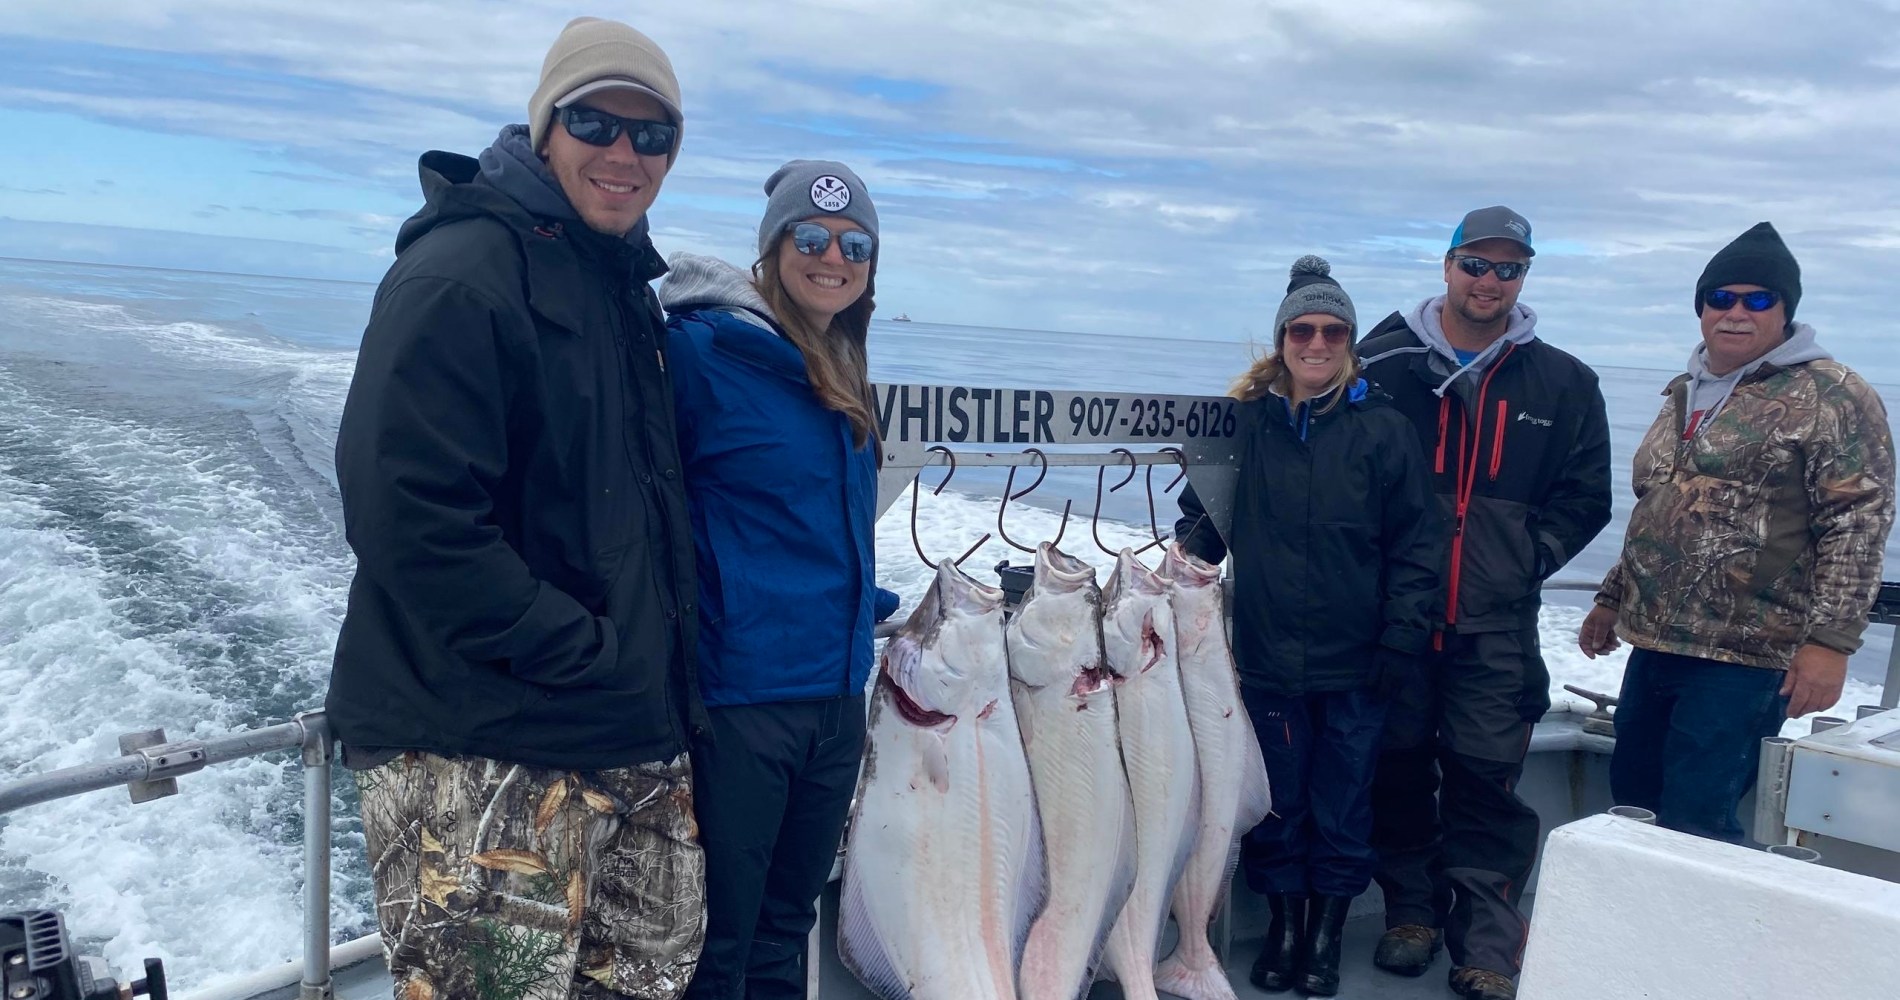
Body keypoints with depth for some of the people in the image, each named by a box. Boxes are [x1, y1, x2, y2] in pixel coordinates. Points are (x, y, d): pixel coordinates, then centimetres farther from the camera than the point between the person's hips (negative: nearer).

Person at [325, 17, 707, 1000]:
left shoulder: (624, 285, 14)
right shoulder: (460, 273, -13)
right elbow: (409, 516, -23)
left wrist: (668, 676, 10)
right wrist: (584, 652, -19)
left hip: (637, 743, 9)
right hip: (482, 756, -9)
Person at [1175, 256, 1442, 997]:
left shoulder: (1382, 429, -3)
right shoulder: (1244, 422, 1)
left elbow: (1416, 545, -2)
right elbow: (1201, 516, 11)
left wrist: (1401, 643, -7)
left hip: (1355, 665, -1)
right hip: (1266, 658, 1)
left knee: (1342, 809, 10)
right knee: (1275, 804, 12)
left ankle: (1328, 932, 28)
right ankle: (1284, 924, 30)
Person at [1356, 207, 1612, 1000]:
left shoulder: (1562, 384, 8)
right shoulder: (1384, 363, 3)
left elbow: (1585, 497, 10)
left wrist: (1527, 557, -2)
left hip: (1496, 623, 0)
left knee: (1486, 777, 0)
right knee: (1399, 765, 8)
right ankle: (1411, 911, 23)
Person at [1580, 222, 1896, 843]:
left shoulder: (1832, 397, -6)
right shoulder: (1686, 394, 17)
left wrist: (1829, 640, -19)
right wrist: (1613, 598, 24)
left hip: (1744, 658, -7)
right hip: (1654, 645, 8)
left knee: (1694, 828, -8)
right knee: (1632, 804, 13)